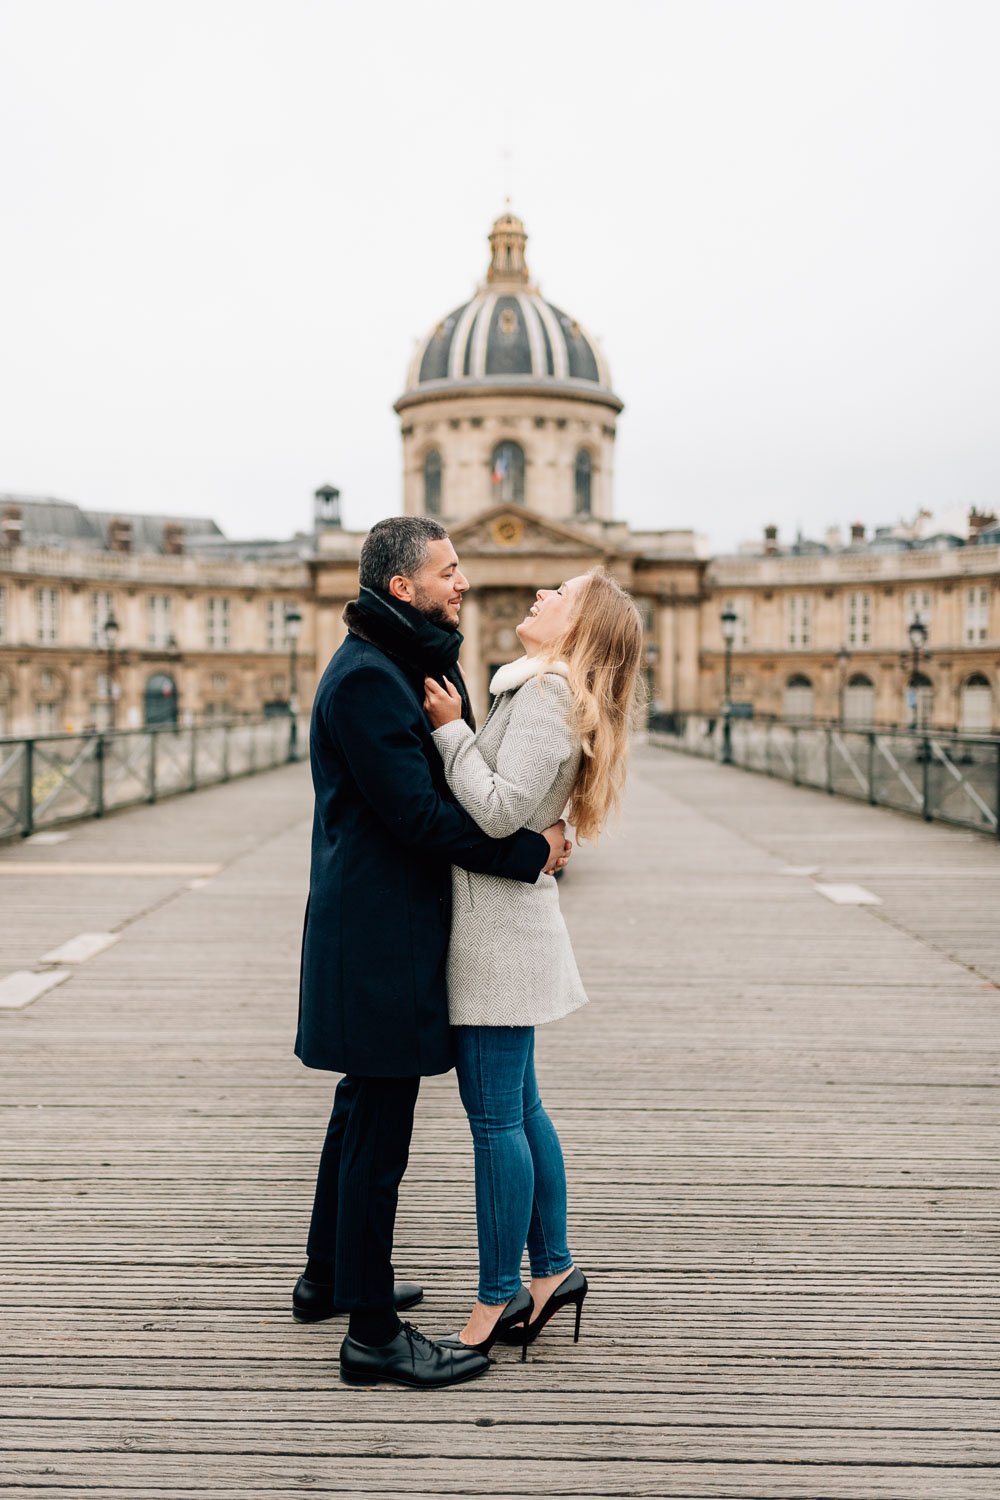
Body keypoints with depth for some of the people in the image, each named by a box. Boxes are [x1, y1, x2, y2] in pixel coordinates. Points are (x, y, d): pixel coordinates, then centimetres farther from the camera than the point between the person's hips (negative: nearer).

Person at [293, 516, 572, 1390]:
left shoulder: (415, 665, 15)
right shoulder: (367, 676, -17)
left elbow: (452, 785, 14)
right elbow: (415, 812, -23)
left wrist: (528, 824, -3)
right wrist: (530, 853, -16)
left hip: (389, 927, 11)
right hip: (380, 932, -11)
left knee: (364, 1111, 21)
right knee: (379, 1129, -2)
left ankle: (330, 1279, 37)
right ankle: (373, 1334, 10)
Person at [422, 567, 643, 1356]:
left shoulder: (548, 693, -15)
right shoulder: (541, 690, 16)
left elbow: (500, 810, -23)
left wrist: (449, 728, -16)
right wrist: (452, 726, 7)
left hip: (500, 924, -10)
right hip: (503, 922, 10)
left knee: (494, 1116, -1)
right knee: (519, 1106, 17)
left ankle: (500, 1297, 12)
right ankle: (553, 1268, 29)